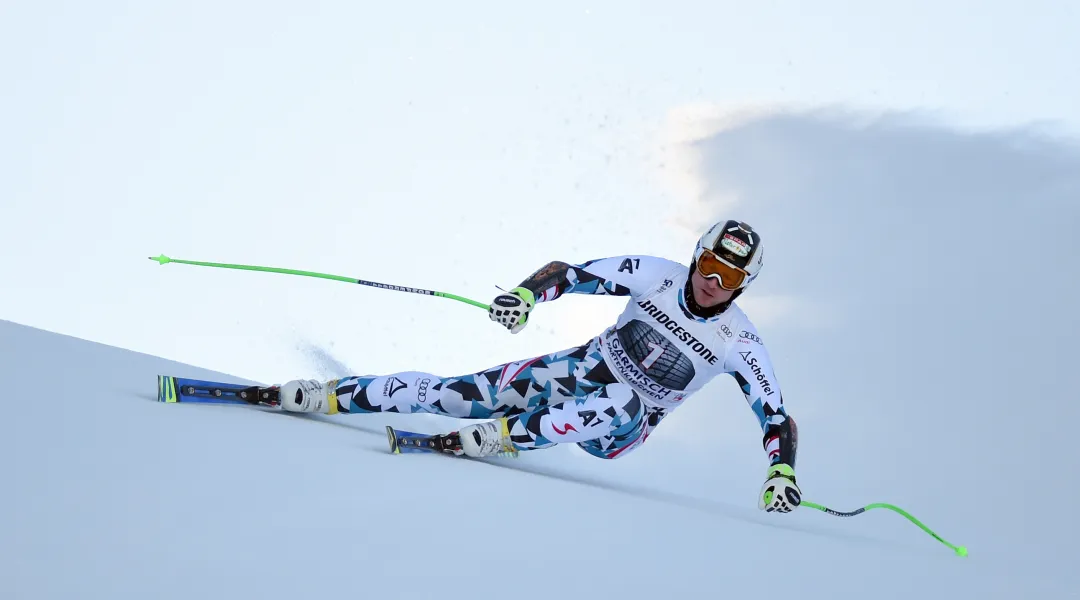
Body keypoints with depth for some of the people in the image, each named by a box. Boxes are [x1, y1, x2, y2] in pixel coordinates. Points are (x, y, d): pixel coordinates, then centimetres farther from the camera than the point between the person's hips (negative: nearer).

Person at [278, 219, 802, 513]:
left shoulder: (739, 344, -14)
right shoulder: (658, 276, -12)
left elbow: (777, 418, -10)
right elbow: (568, 273, -10)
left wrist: (781, 473, -27)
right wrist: (526, 293, -30)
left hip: (618, 430, -2)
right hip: (577, 375, 2)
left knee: (622, 403, -41)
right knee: (452, 393, -8)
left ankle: (501, 437, -36)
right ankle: (330, 396, 4)